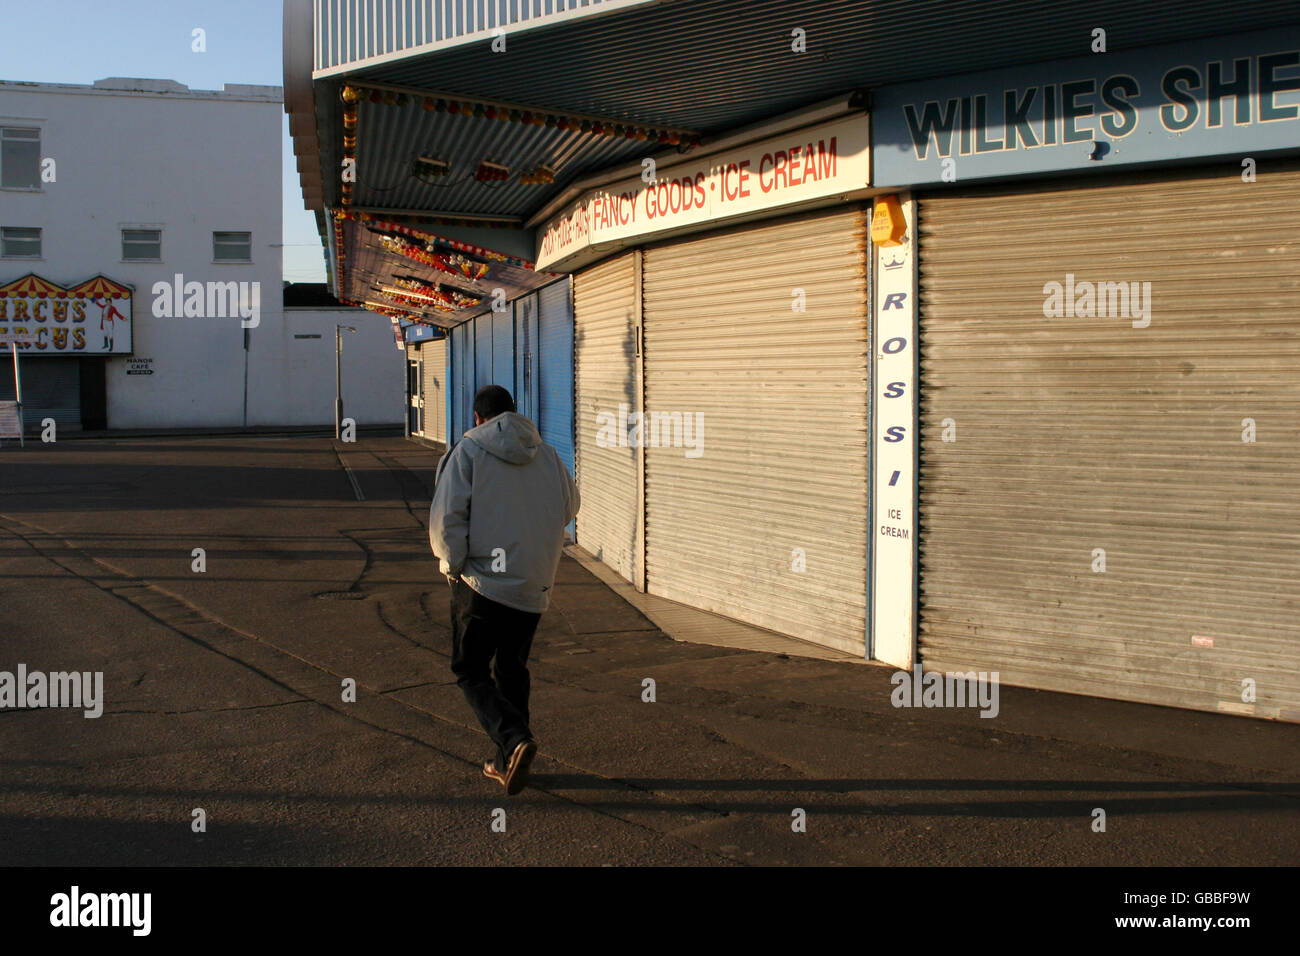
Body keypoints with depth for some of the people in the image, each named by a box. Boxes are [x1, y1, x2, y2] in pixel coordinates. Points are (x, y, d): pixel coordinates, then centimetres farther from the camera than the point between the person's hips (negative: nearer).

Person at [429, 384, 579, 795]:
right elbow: (569, 507, 19)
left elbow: (446, 517, -14)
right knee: (513, 672, 20)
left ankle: (515, 739, -14)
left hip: (481, 583, -4)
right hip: (533, 588, 5)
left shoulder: (468, 452, -7)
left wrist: (453, 563, 1)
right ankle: (507, 762, 24)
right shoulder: (547, 456, 6)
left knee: (470, 672, 8)